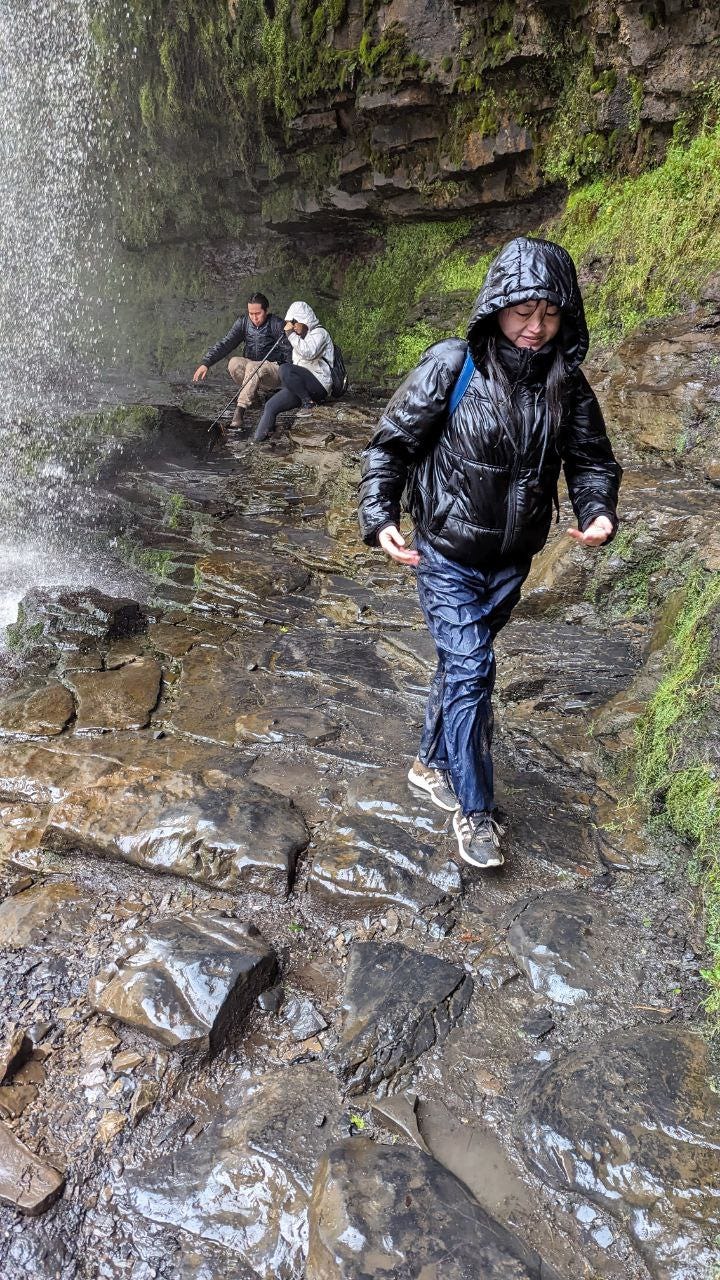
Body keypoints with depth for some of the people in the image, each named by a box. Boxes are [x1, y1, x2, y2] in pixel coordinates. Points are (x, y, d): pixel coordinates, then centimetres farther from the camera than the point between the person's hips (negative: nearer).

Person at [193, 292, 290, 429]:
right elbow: (225, 343, -3)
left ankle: (240, 409, -35)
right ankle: (257, 393, -11)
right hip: (251, 368, 5)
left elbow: (288, 351, -16)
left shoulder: (277, 324, -10)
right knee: (234, 363, -26)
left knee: (253, 367, -36)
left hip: (274, 369, -5)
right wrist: (206, 363, -15)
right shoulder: (243, 322, 2)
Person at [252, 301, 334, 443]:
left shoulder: (319, 333, -2)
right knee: (270, 405, -9)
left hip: (319, 385, -8)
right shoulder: (302, 336, 26)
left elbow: (308, 353, -23)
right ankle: (257, 441, -11)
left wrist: (291, 334, -17)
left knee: (285, 369, -31)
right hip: (300, 388, 8)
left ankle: (310, 403, -22)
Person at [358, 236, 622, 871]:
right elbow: (391, 444, -9)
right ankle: (474, 809, 9)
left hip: (511, 562, 4)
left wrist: (598, 511, -15)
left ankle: (432, 761, 39)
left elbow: (592, 459, 6)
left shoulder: (566, 385, -3)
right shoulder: (451, 367, -15)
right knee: (471, 670, -7)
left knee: (463, 664, 17)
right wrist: (379, 517, -22)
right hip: (448, 556, -4)